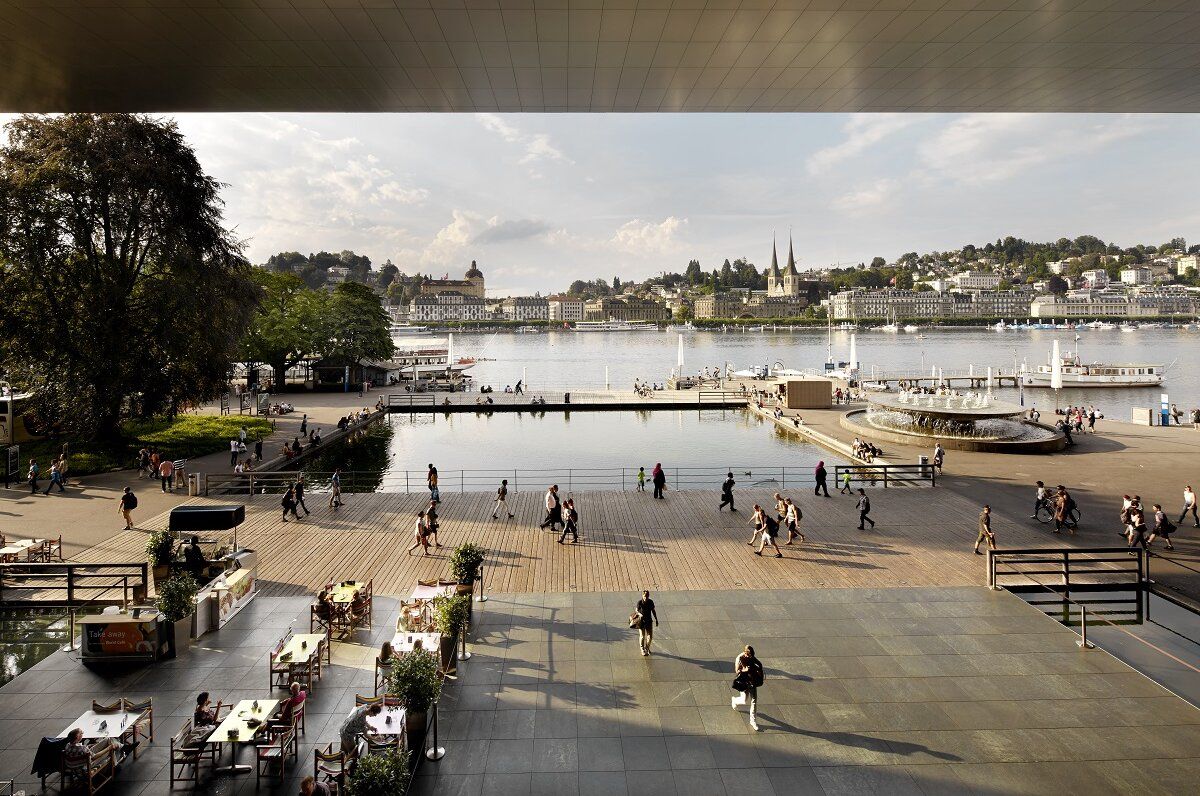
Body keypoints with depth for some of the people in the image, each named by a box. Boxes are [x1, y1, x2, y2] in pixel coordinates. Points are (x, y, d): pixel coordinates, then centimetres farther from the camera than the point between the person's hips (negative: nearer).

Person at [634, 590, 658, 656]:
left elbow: (653, 611, 6)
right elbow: (636, 610, -9)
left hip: (649, 621, 3)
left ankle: (647, 647, 33)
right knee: (642, 636, 1)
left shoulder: (651, 602, -5)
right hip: (641, 621, -3)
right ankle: (642, 650, 21)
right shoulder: (640, 602, -15)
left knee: (650, 636, 6)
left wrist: (656, 620, 9)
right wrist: (640, 614, -31)